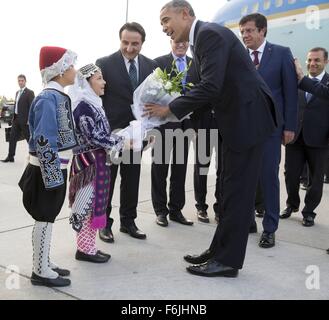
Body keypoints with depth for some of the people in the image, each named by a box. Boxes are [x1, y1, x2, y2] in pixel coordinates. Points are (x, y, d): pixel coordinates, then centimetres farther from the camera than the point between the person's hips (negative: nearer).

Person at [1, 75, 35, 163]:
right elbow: (16, 106, 20)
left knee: (29, 138, 0)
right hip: (16, 119, 8)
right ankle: (10, 157, 13)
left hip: (24, 120, -8)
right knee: (12, 138, 7)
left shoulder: (29, 92, -8)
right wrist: (14, 117, 14)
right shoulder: (17, 92, 17)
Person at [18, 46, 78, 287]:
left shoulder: (60, 96, 10)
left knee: (48, 218, 16)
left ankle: (44, 264, 29)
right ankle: (41, 272, 15)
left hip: (57, 167, 9)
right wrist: (53, 174, -22)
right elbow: (43, 141, -22)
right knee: (45, 218, 2)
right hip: (47, 169, -9)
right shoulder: (48, 98, -18)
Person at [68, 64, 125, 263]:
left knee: (93, 203, 14)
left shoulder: (92, 104, 15)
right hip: (90, 162, -10)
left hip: (97, 161, 10)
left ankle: (87, 245, 25)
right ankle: (85, 248, 11)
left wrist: (118, 140, 5)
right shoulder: (83, 106, -15)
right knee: (89, 203, -1)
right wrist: (120, 142, -14)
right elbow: (94, 137, -21)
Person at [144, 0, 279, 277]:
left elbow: (211, 86, -25)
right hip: (236, 118, 10)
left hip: (247, 117, -10)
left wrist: (171, 109, -16)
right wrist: (178, 109, 6)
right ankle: (220, 251, 24)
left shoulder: (210, 33, -14)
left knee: (237, 190, -3)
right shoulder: (202, 38, 16)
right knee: (231, 189, 13)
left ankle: (228, 260, 8)